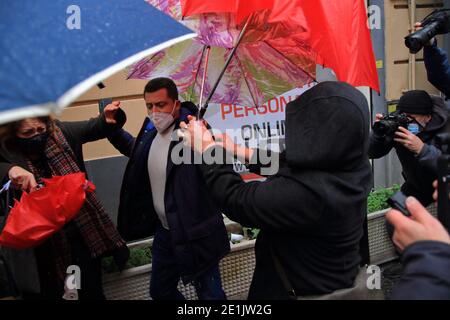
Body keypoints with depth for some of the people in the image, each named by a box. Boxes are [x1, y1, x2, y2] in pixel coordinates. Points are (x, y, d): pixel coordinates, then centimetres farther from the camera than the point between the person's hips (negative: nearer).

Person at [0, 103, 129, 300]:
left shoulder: (58, 132, -4)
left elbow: (96, 127, 5)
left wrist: (109, 118, -17)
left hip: (85, 229, 2)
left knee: (93, 292, 16)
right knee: (47, 294, 14)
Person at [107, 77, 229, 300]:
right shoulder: (151, 130, 3)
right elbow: (137, 151, 25)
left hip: (194, 234, -8)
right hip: (163, 232, 8)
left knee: (210, 294, 7)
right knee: (160, 291, 23)